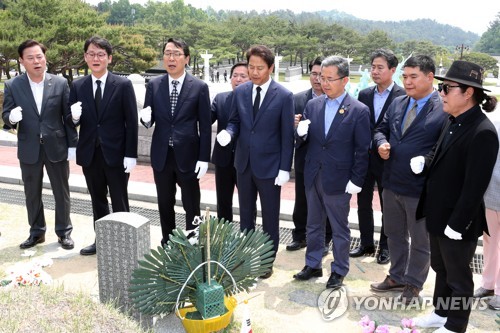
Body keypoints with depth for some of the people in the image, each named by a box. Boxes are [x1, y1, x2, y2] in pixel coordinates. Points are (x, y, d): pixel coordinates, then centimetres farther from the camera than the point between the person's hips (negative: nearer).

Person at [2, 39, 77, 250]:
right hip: (28, 149, 1)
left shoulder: (60, 83, -2)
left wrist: (72, 145, -1)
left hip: (56, 147, -1)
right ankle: (36, 232, 29)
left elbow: (68, 117, 0)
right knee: (32, 193, 12)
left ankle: (64, 232, 23)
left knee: (61, 192, 8)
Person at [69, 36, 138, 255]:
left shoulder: (123, 85, -5)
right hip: (89, 154, 4)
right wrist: (74, 117, -18)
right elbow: (72, 122, 6)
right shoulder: (77, 86, 5)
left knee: (119, 202, 6)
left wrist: (131, 155, -11)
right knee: (97, 201, 15)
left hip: (115, 153, -4)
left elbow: (131, 122, -7)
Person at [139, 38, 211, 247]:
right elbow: (149, 120, 7)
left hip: (187, 155, -3)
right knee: (165, 204, 14)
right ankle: (167, 244, 30)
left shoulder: (199, 87, -5)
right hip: (161, 155, 3)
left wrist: (204, 158, -8)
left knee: (192, 206, 8)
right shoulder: (154, 85, 3)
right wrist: (146, 118, -17)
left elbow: (205, 126, -5)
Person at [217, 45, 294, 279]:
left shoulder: (284, 96, -10)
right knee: (245, 214, 16)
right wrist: (228, 133, -14)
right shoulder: (240, 92, 1)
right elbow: (235, 121, 10)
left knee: (270, 216, 10)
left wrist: (284, 169, -12)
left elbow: (287, 135, -9)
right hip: (244, 163, 4)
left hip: (269, 166, -4)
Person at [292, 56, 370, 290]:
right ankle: (313, 265, 33)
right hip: (312, 177, 5)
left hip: (338, 180, -4)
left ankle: (339, 271, 26)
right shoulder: (312, 105, 4)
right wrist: (301, 133, -15)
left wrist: (356, 181, -10)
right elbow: (304, 141, 8)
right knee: (313, 225, 17)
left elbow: (362, 150, -8)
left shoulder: (359, 111, -9)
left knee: (340, 229, 10)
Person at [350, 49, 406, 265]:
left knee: (388, 206, 11)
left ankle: (385, 246, 27)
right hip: (364, 158, 5)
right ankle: (366, 243, 30)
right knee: (363, 203, 14)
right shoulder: (364, 95, 5)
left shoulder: (403, 96, -10)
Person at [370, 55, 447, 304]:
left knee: (420, 241, 12)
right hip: (391, 184, 7)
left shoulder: (445, 109, -14)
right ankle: (397, 277, 41)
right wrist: (381, 143, -4)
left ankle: (413, 285, 31)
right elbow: (381, 130, 16)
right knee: (395, 234, 21)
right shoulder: (397, 104, 7)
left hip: (421, 189, -6)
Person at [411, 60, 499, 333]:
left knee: (458, 277, 12)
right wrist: (424, 162, -6)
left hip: (457, 222, -8)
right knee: (441, 269, 25)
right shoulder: (453, 122, 3)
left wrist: (457, 224, -21)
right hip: (438, 216, 9)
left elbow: (475, 186, -24)